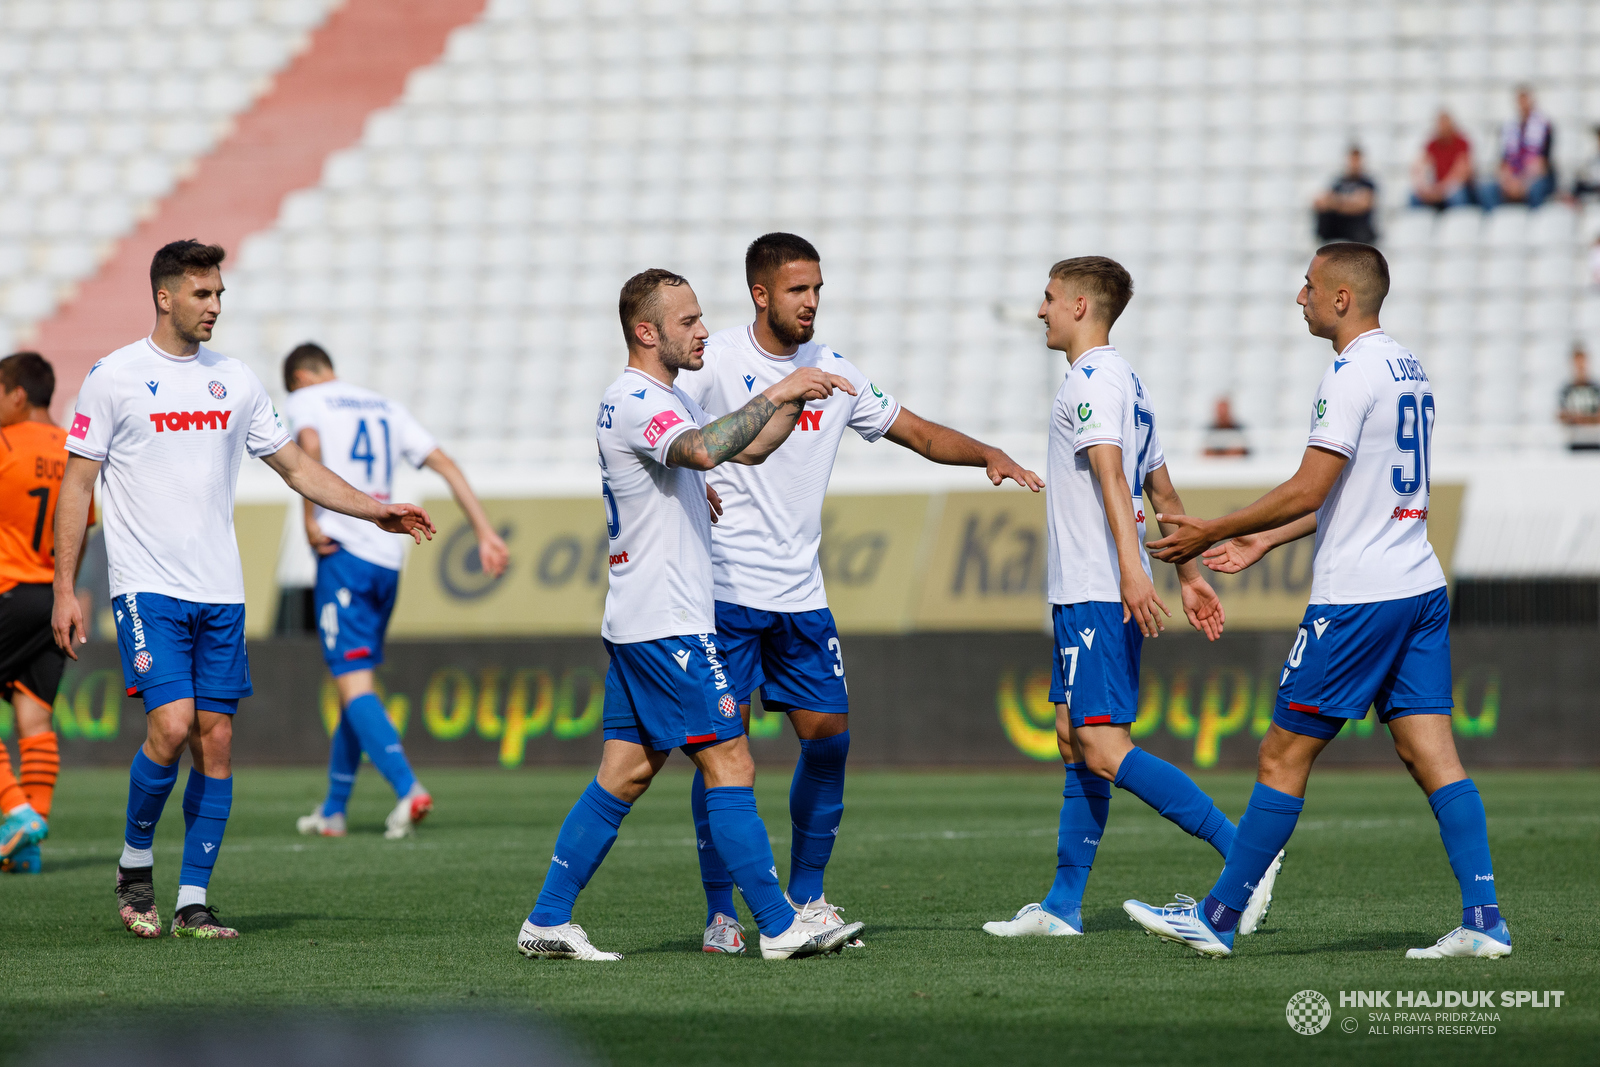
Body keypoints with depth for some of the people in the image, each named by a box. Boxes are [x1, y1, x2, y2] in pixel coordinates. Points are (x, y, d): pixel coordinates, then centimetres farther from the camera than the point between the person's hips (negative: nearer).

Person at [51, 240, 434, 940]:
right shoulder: (115, 377, -2)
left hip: (219, 593, 5)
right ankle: (134, 860, 5)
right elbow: (77, 484, -1)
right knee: (172, 725, -18)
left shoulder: (235, 381, 11)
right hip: (147, 587, -5)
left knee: (216, 739, 0)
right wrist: (64, 588, -6)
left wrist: (376, 510, 6)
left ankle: (193, 901, 7)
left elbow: (296, 467, 17)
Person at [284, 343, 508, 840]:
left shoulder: (304, 400, 4)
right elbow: (446, 464, 14)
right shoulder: (386, 408, 21)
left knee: (354, 683, -10)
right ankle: (333, 811, 21)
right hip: (388, 556, 6)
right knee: (356, 680, 15)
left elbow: (310, 445, -20)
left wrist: (311, 519, -14)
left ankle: (408, 789, -29)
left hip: (343, 553, -6)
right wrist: (485, 531, 10)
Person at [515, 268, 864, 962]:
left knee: (625, 774, 9)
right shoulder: (635, 402, -15)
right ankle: (779, 926, -6)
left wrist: (795, 403, 14)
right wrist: (776, 393, -30)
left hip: (637, 625, 10)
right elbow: (703, 450, -35)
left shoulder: (667, 400, 19)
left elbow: (744, 447, 31)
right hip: (667, 624, -10)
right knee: (729, 765, -8)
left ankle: (547, 923, 10)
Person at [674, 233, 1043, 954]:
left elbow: (921, 435, 17)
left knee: (828, 733, 1)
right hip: (726, 588, -5)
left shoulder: (834, 373, 10)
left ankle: (805, 894, 16)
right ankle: (720, 912, -1)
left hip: (800, 591, 5)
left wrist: (988, 455, 0)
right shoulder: (714, 361, -5)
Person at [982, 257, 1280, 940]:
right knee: (1076, 741, 11)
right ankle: (1063, 905, 13)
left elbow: (1111, 475, -25)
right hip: (1087, 596, 11)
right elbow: (1161, 490, 24)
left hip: (1096, 596, -11)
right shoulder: (1126, 383, 20)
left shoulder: (1092, 379, -12)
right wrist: (1188, 575, 27)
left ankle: (1244, 854, -18)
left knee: (1103, 749, -15)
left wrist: (1131, 568, -35)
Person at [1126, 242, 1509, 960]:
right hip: (1420, 586, 9)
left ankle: (1218, 918, 5)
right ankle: (1483, 921, -4)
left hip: (1356, 597, -9)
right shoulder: (1408, 368, 16)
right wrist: (1264, 541, 26)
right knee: (1430, 753, 4)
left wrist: (1210, 532, -8)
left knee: (1283, 758, -1)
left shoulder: (1352, 374, -13)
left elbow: (1308, 490, -17)